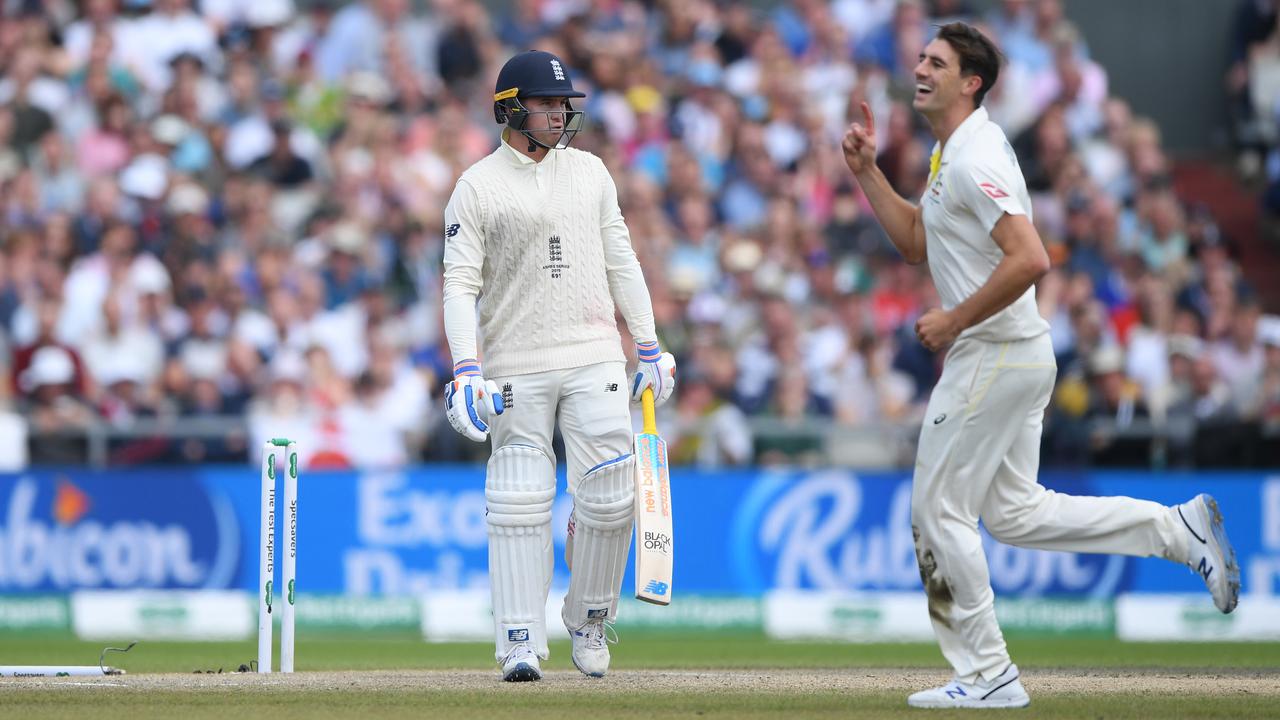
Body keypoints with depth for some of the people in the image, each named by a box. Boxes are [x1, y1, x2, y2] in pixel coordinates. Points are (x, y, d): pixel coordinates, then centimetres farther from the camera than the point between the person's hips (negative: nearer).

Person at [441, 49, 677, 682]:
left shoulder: (590, 172, 12)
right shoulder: (477, 187, -1)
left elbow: (621, 262, 16)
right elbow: (460, 284, -5)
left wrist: (650, 347, 12)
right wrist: (466, 368, -16)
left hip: (595, 358, 3)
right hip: (515, 367, -3)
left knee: (609, 498, -2)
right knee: (520, 506, -5)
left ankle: (589, 621, 17)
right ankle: (521, 643, -1)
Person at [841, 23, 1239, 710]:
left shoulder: (975, 158, -19)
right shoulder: (951, 152, 14)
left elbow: (1030, 259, -29)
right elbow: (917, 242, 24)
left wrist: (954, 321, -20)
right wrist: (866, 172, 14)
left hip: (993, 356, -10)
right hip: (1016, 358, 10)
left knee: (939, 511, -2)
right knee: (1013, 513, 14)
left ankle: (987, 675, 3)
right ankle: (1179, 527, 10)